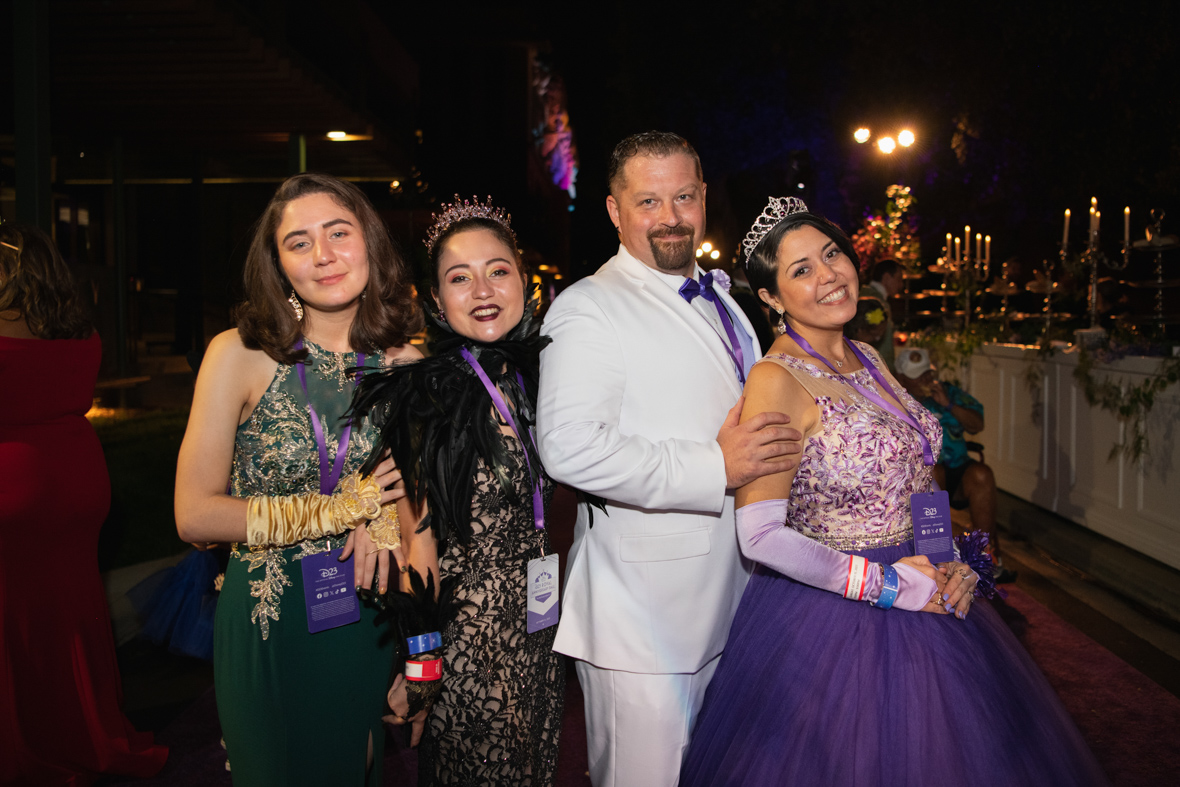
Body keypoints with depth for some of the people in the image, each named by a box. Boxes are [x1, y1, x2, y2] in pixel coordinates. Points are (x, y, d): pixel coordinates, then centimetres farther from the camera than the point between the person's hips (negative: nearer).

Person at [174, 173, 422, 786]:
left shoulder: (404, 362, -4)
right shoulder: (239, 354, -12)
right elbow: (195, 515, -13)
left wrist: (385, 519, -13)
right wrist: (342, 508, -15)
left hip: (370, 619, 3)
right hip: (270, 622, -2)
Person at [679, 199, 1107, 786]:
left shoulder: (867, 359, 7)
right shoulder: (776, 380, -17)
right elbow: (761, 535, -23)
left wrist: (956, 563, -1)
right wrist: (886, 585, -17)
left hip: (925, 600, 7)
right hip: (829, 617, -7)